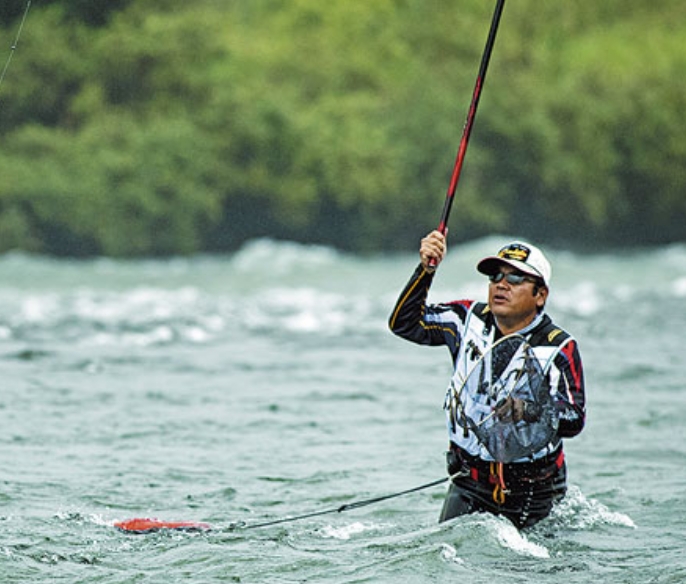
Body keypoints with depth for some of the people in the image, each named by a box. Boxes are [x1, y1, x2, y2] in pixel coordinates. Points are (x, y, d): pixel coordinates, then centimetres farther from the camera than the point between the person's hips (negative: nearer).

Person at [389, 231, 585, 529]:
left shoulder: (559, 348, -10)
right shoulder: (470, 320, 1)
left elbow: (574, 420, -17)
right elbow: (404, 323, 0)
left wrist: (536, 412, -37)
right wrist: (425, 270, -12)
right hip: (469, 480, 3)